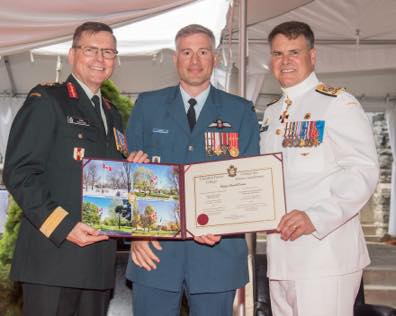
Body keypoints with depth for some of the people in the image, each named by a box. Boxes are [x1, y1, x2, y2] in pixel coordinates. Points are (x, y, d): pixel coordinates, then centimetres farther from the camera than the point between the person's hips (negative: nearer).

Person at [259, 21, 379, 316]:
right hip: (280, 254, 7)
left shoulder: (338, 104, -6)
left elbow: (363, 172, -15)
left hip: (326, 253, -7)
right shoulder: (272, 113, 16)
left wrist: (315, 218, -25)